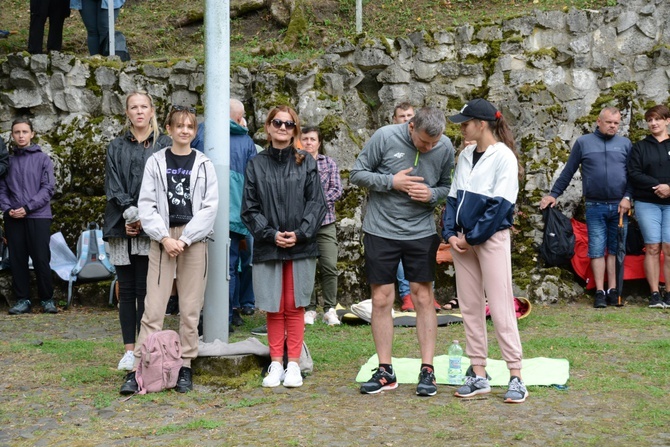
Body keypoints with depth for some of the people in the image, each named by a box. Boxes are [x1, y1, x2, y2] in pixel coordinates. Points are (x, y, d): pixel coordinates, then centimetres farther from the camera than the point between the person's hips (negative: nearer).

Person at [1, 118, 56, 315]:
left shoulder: (43, 159, 3)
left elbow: (48, 188, -3)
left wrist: (28, 208, -12)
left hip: (38, 217, -2)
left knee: (41, 259, -2)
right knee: (17, 260, 4)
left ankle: (47, 299, 9)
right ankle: (22, 300, 12)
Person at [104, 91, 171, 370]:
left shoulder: (164, 146, 6)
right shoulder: (116, 148, 15)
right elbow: (113, 186, 5)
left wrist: (144, 217, -12)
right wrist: (129, 213, -10)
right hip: (121, 227, 3)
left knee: (145, 290, -4)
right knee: (126, 290, 5)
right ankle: (129, 350, 10)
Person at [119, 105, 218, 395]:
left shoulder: (204, 165, 7)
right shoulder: (156, 162, 7)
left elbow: (209, 207, 1)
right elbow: (146, 205, 2)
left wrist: (184, 239, -8)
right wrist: (165, 238, -9)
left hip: (194, 239, 1)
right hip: (161, 239, 0)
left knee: (190, 309, 3)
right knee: (153, 308, -5)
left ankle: (185, 366, 12)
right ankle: (138, 368, -1)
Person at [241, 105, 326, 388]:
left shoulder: (306, 163, 5)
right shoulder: (256, 165, 6)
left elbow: (317, 203, 0)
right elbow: (250, 208, 3)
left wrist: (300, 233, -12)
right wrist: (271, 234, -11)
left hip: (301, 248, -1)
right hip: (267, 248, 1)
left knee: (294, 307, 3)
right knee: (274, 309, 5)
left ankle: (294, 364, 11)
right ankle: (276, 364, 14)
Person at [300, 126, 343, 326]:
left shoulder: (329, 163, 9)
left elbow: (337, 189, 1)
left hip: (325, 222, 1)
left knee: (330, 266, -4)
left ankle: (330, 309, 5)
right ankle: (309, 309, 13)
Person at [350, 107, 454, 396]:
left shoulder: (445, 148, -4)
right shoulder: (385, 137, -11)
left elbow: (447, 187, 8)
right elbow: (357, 174, -4)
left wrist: (432, 195, -14)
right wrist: (391, 182, -17)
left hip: (422, 233, 1)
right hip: (381, 231, -1)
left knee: (423, 299, 1)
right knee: (381, 299, 2)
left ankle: (427, 370, 8)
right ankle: (385, 371, 11)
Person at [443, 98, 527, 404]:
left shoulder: (504, 157, -9)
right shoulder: (465, 156, 12)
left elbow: (500, 204, -14)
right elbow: (454, 197, 13)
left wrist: (473, 237, -13)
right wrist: (451, 233, -1)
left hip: (492, 238, -7)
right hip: (463, 240, 7)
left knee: (500, 307, -7)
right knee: (469, 307, 8)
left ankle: (515, 377, -2)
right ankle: (478, 375, 14)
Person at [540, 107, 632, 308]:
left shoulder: (625, 144, 9)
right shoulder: (583, 143, 4)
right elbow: (568, 172, 6)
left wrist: (627, 197, -4)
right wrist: (554, 194, 2)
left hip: (619, 206, 2)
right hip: (595, 207, -1)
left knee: (616, 250, 5)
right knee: (597, 250, -2)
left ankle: (613, 291, 10)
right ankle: (600, 292, 3)